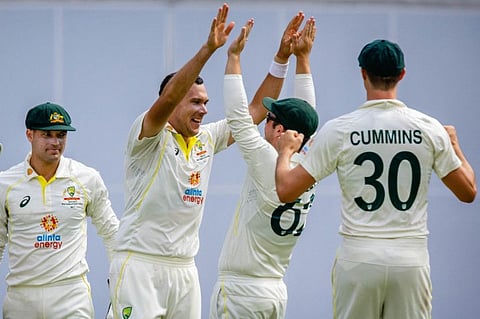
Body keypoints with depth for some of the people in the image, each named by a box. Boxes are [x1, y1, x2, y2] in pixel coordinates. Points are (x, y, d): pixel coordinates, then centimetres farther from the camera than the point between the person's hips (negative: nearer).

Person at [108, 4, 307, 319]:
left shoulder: (207, 139, 12)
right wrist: (208, 49, -34)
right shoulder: (149, 137, -7)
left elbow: (257, 109, 14)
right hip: (140, 266, -7)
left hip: (185, 269, 7)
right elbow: (167, 98, -26)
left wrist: (282, 56, 4)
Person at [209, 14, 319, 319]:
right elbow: (305, 117, 15)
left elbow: (239, 117, -16)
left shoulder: (270, 166, -16)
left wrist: (234, 56, -10)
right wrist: (303, 57, 17)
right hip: (276, 291, 8)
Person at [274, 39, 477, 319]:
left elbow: (286, 190, -2)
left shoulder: (338, 130, -4)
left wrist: (286, 150, 19)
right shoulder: (429, 129, 0)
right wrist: (454, 144, 26)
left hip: (359, 260, -1)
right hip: (411, 261, 1)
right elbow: (468, 191, 8)